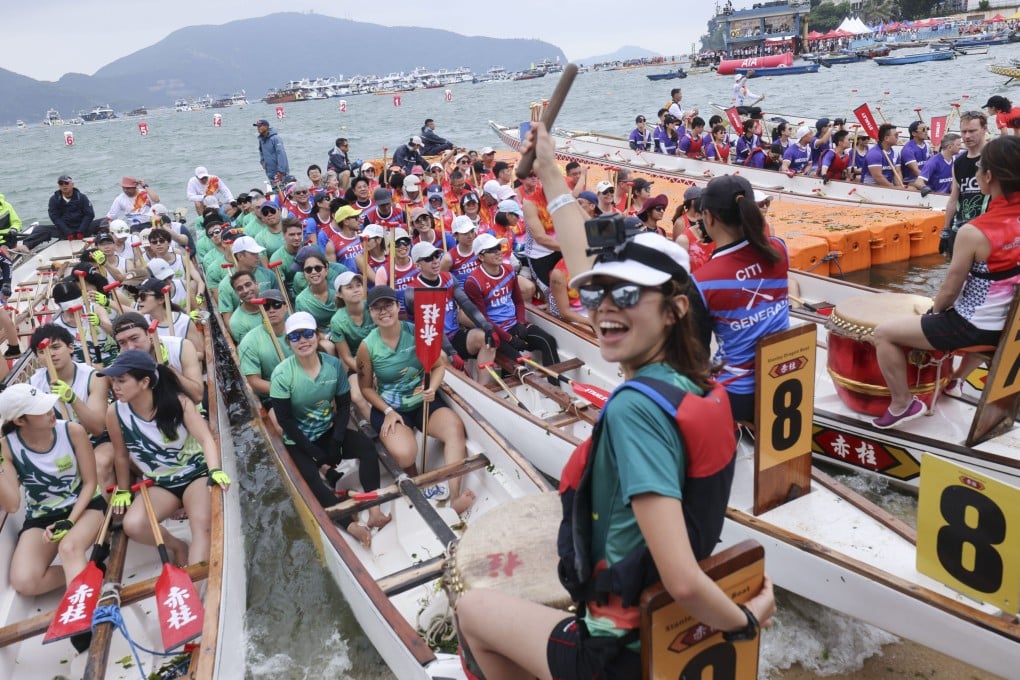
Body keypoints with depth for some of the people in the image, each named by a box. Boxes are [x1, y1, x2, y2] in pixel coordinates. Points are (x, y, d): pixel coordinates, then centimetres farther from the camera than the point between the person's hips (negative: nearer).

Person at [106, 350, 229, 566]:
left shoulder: (178, 402, -16)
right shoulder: (115, 413, -11)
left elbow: (206, 438, -26)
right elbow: (121, 456, 5)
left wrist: (215, 470, -43)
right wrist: (123, 490, 15)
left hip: (195, 473, -3)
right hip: (160, 484, 3)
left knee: (202, 523, -28)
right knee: (132, 525, -24)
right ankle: (178, 547, 3)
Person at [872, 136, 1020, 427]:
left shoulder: (973, 232, -25)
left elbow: (950, 289, -15)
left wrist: (934, 310, 6)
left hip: (974, 327, -7)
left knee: (883, 333, 2)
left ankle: (902, 404, 11)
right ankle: (957, 379, 53)